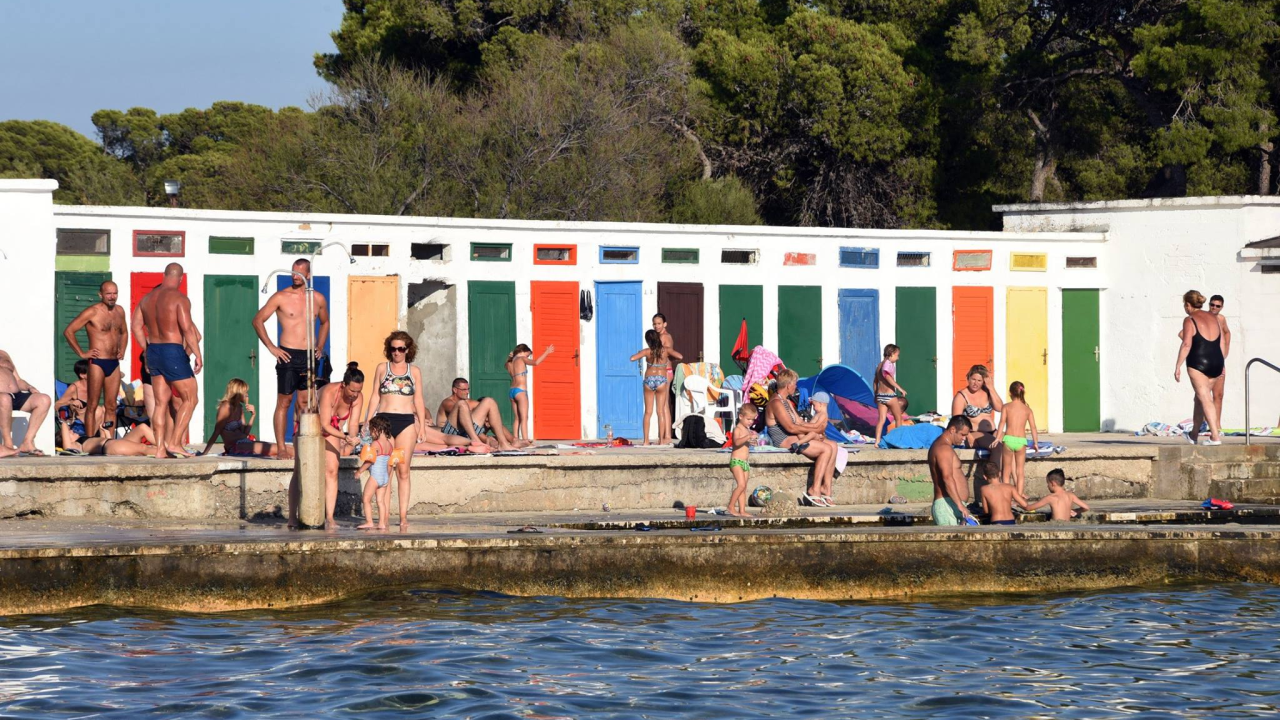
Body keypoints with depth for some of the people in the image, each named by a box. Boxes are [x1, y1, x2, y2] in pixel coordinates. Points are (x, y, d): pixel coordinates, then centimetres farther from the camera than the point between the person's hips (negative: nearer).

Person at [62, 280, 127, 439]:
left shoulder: (119, 311, 11)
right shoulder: (92, 312, -9)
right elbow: (68, 331, -10)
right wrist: (81, 353, -9)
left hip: (114, 364, 6)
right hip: (97, 363, -6)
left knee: (111, 406, 6)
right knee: (93, 405, -5)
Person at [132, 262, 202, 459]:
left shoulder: (148, 298, 11)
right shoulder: (179, 298, -11)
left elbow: (136, 326, 11)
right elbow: (187, 329, -19)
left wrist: (148, 350, 18)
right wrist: (198, 355, -16)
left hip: (154, 353, 7)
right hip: (174, 352, -7)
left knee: (161, 403, 9)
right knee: (191, 399, 1)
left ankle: (160, 448, 5)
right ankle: (173, 443, -8)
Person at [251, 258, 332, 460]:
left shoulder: (318, 299, 9)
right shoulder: (281, 297, -3)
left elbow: (324, 323, 27)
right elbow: (258, 320, 0)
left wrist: (320, 348, 14)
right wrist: (271, 348, -5)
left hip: (310, 357, 4)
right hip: (288, 356, -4)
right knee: (284, 402, -4)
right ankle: (282, 448, -4)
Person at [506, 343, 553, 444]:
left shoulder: (509, 363, 13)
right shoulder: (521, 359, -4)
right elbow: (536, 362, -16)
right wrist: (546, 352, -7)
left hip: (512, 391, 7)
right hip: (520, 390, -7)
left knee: (517, 418, 11)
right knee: (524, 417, -9)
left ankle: (515, 439, 6)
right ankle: (525, 439, -17)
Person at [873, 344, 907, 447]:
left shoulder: (880, 364, 14)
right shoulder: (888, 363, -10)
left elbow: (876, 381, 19)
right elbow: (887, 376, -27)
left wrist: (876, 395, 27)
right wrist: (899, 388, -28)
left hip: (880, 395, 7)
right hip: (890, 395, -7)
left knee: (881, 419, 3)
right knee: (898, 419, 8)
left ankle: (877, 442, -9)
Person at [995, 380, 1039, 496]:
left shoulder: (1006, 406, 3)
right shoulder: (1027, 409, 7)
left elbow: (1002, 423, -6)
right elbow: (1033, 427, 5)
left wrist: (998, 439, -8)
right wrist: (1035, 442, 13)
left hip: (1008, 439, -1)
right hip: (1022, 441, 1)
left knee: (1007, 469, 8)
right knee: (1020, 470, 9)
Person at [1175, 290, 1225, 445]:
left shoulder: (1189, 320, -7)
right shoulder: (1214, 319, 14)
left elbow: (1186, 344, -16)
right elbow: (1221, 344, 15)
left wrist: (1178, 366, -13)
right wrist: (1222, 364, 23)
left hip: (1198, 363, -7)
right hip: (1217, 362, 7)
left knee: (1205, 399, -8)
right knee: (1200, 398, 20)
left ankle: (1215, 436, -17)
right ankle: (1194, 434, 30)